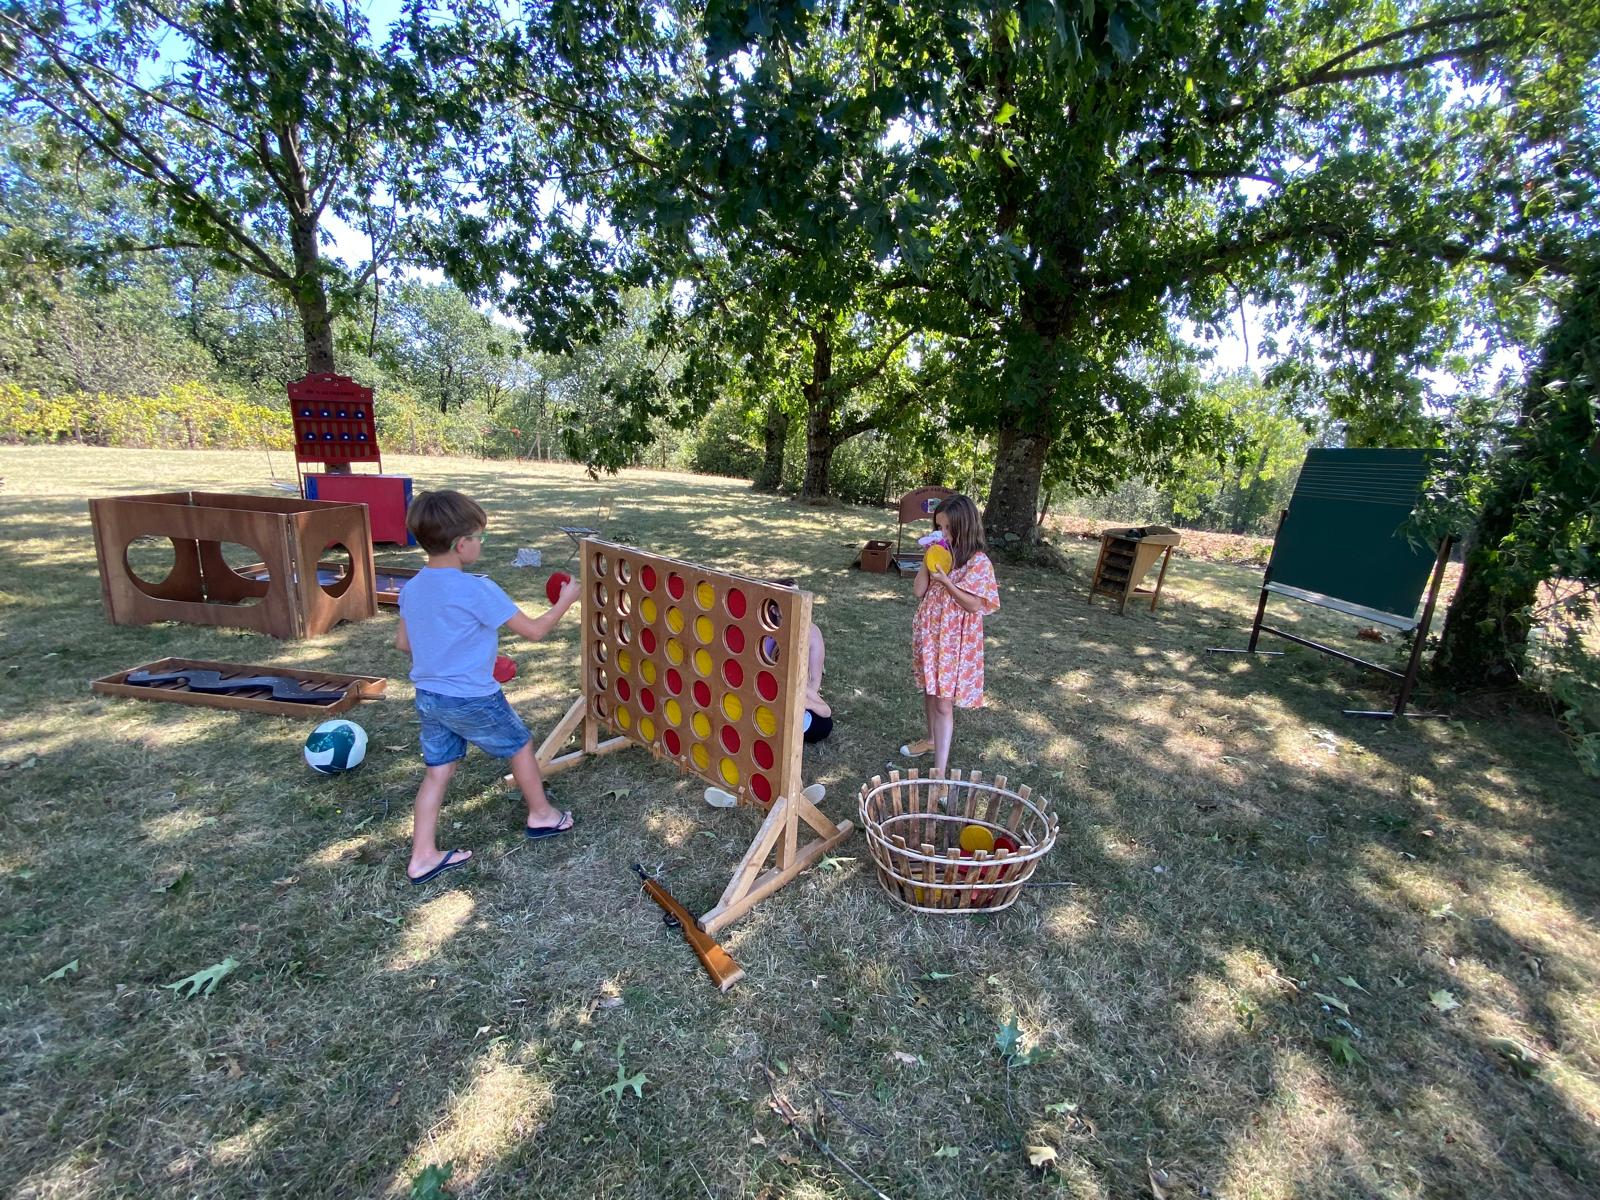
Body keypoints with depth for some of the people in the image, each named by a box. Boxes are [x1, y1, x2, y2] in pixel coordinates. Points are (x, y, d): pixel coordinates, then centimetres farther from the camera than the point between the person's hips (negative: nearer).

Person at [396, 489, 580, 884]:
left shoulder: (411, 589, -1)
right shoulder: (478, 591, -23)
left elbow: (403, 642, 11)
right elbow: (534, 630, -17)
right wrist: (565, 600, -3)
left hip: (428, 697, 7)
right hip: (473, 700, -6)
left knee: (437, 772, 18)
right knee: (520, 746, 16)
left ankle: (423, 856, 24)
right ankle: (541, 815, 34)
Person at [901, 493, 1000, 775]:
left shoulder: (978, 561, -14)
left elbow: (975, 605, -17)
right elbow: (918, 591, 1)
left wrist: (946, 582, -23)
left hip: (954, 640, -7)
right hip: (929, 633, 7)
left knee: (944, 702, -6)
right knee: (929, 692, 21)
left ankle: (939, 769, -2)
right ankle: (932, 738, 44)